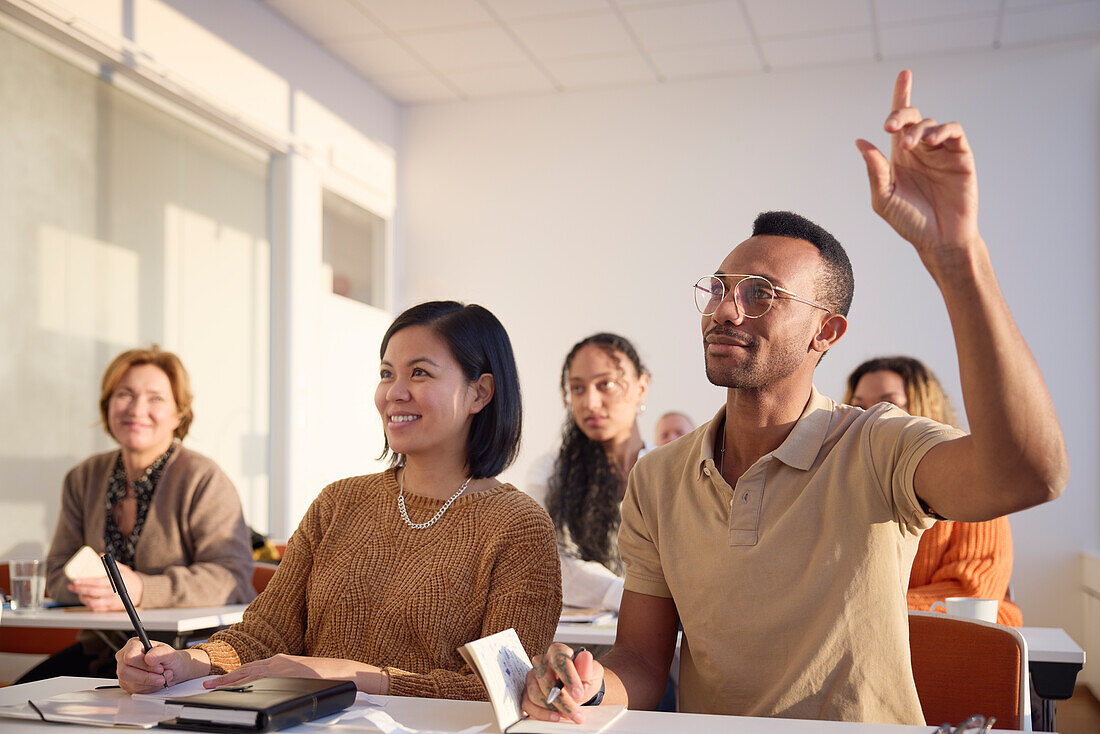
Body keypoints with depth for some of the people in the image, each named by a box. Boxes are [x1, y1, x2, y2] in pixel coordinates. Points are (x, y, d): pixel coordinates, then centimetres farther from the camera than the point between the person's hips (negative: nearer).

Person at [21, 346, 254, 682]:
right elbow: (58, 570, 11)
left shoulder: (203, 480, -9)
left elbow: (233, 576, -18)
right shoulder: (83, 479, 11)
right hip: (103, 650, 6)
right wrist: (87, 587, -14)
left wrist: (141, 590, -29)